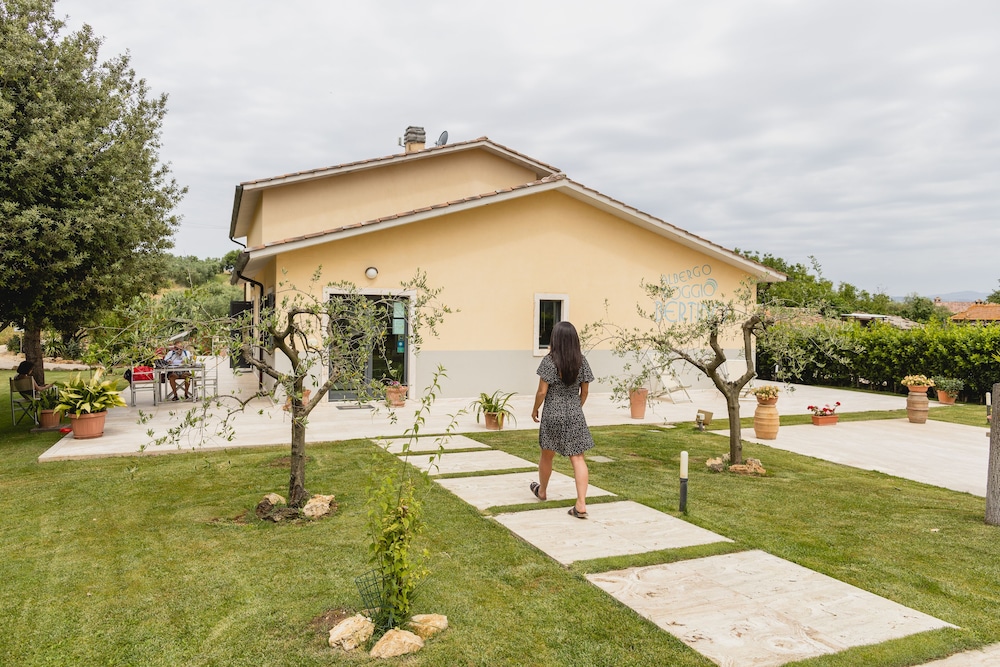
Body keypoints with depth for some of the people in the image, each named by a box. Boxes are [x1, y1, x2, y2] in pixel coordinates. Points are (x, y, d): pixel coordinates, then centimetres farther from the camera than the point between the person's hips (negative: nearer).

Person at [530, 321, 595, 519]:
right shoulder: (581, 361, 1)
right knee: (578, 458, 0)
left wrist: (534, 410, 4)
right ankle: (581, 504, -6)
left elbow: (542, 391, -12)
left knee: (547, 455, 18)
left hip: (552, 414, -2)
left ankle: (541, 491, 39)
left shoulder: (549, 361, -12)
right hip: (575, 415, 3)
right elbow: (584, 392, 6)